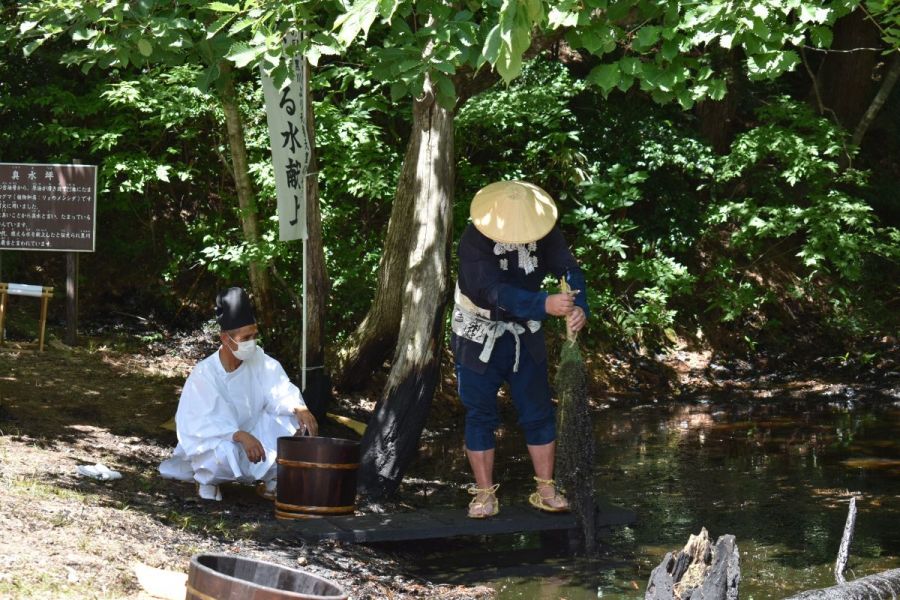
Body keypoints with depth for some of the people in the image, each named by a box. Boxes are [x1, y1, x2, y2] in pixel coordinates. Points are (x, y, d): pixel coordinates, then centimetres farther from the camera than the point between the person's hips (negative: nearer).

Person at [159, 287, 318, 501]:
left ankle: (270, 481, 2)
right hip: (213, 441, -5)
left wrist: (299, 408, -38)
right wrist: (241, 436, -45)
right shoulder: (204, 374, -24)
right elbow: (201, 423, -31)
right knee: (226, 452, -38)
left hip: (249, 434, 5)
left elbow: (280, 391, -15)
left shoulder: (259, 360, -11)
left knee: (289, 420, -15)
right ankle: (207, 481, -2)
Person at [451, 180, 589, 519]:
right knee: (480, 416, 1)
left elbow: (567, 268, -22)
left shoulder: (544, 232, -13)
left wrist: (579, 306, -43)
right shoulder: (474, 241, -27)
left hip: (525, 336, 4)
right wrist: (545, 305, -50)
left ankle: (545, 490, 15)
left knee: (538, 412, 5)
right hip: (479, 337, -4)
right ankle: (485, 494, 10)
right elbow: (495, 292, -37)